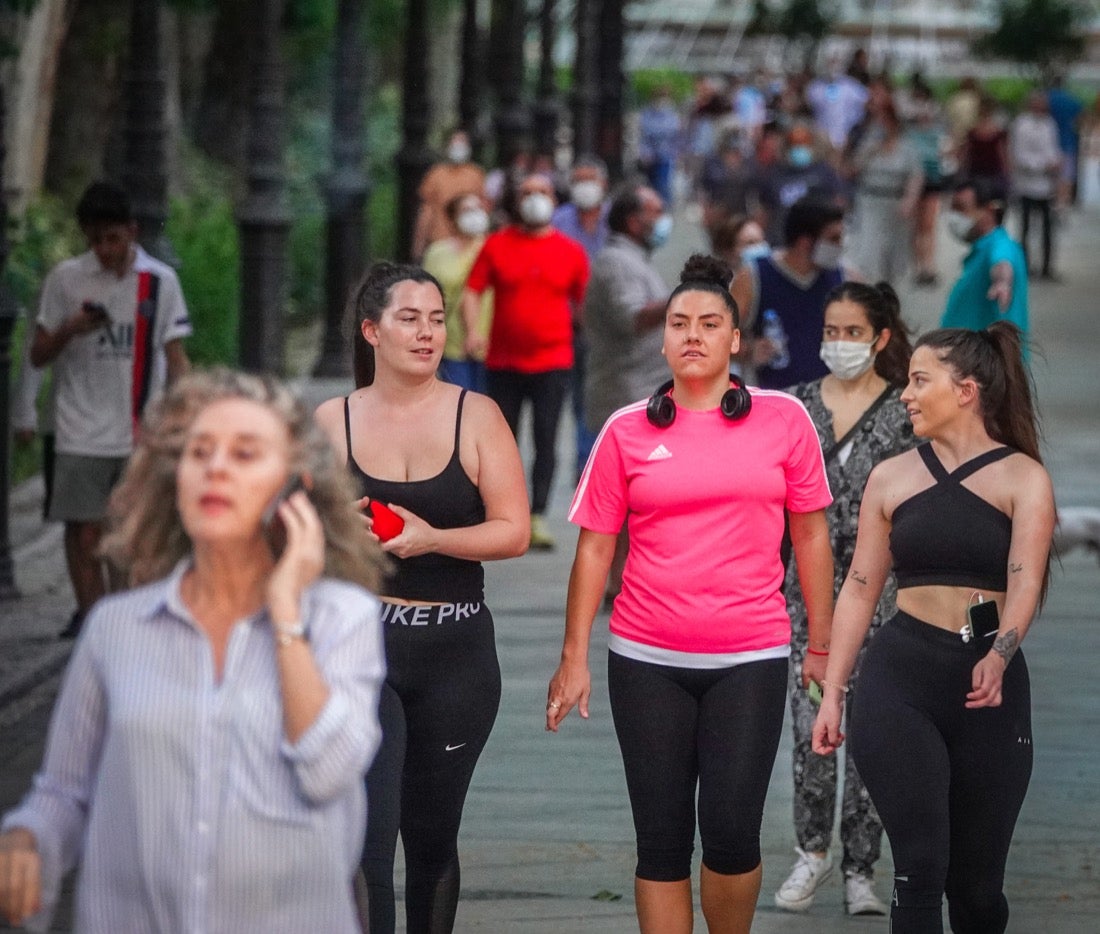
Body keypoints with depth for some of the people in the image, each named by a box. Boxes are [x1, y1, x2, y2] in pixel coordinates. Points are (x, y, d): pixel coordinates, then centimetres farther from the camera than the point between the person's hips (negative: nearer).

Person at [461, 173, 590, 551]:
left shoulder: (571, 252, 5)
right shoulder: (497, 246, 3)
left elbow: (583, 302, 11)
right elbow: (472, 290, 2)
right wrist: (472, 331, -14)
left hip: (552, 361, -1)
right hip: (503, 361, 1)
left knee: (545, 438, -8)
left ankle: (538, 516, -8)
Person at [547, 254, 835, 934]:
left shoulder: (783, 419, 3)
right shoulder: (628, 432, 4)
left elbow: (811, 534, 7)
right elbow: (595, 548, 6)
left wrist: (823, 646, 7)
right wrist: (575, 659, 2)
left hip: (750, 660, -1)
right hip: (648, 661, 1)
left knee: (732, 831, -9)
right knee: (662, 839, 3)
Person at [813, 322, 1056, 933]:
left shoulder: (1023, 478, -1)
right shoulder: (891, 478, 7)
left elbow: (1024, 582, -15)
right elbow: (860, 588, 10)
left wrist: (1000, 656, -34)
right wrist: (832, 693, 5)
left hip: (989, 686, -1)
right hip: (899, 680, 1)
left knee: (976, 878, 7)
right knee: (921, 865, -11)